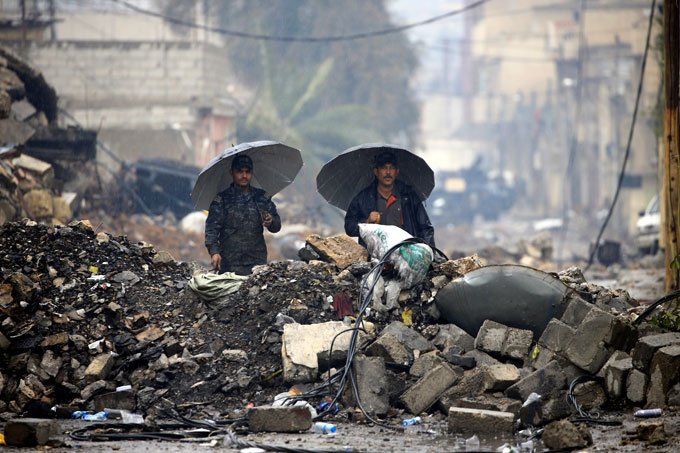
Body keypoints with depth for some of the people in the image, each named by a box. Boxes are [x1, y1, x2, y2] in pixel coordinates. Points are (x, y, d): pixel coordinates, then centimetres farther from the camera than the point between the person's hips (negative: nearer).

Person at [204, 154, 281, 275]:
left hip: (258, 261, 2)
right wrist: (214, 251, -18)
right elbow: (212, 227, -3)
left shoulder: (262, 196, 13)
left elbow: (277, 225, 14)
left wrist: (271, 222, -11)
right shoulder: (221, 199, 4)